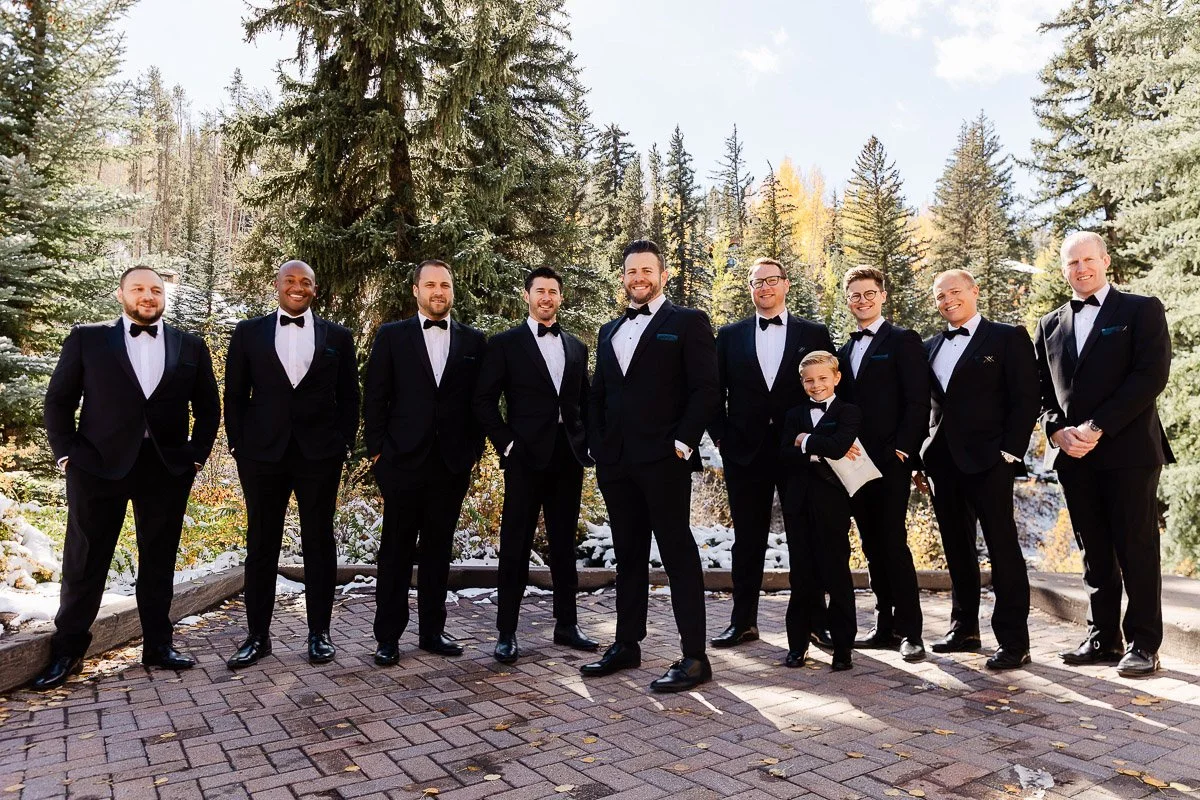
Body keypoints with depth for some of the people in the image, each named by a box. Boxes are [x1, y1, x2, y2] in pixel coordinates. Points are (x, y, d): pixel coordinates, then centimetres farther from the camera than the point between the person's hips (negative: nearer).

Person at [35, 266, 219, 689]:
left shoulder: (190, 346, 8)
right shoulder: (87, 338, 4)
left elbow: (209, 407, 11)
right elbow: (58, 400, 5)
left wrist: (198, 455, 3)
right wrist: (65, 453, -3)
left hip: (167, 468, 2)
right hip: (97, 465, -1)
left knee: (159, 562, 9)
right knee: (84, 562, 6)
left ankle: (158, 644, 19)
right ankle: (67, 651, 19)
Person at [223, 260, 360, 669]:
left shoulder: (337, 336, 7)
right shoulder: (248, 332, 8)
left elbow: (348, 396, 8)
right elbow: (235, 394, 8)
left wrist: (344, 445, 0)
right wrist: (238, 445, 1)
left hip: (320, 453, 0)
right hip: (262, 452, 1)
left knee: (319, 543, 6)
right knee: (260, 544, 7)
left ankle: (319, 632, 16)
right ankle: (257, 635, 18)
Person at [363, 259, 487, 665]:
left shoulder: (473, 341, 8)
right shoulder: (392, 336, 3)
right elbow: (374, 398, 2)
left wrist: (474, 450, 3)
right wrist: (377, 449, -3)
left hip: (453, 464, 2)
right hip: (403, 461, -2)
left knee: (438, 550, 10)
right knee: (396, 550, 5)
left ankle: (432, 630, 22)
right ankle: (388, 636, 14)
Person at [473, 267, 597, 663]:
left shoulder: (576, 347, 14)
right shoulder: (505, 343, 1)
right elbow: (484, 400, -2)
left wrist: (587, 446, 7)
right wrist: (506, 444, -8)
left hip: (569, 457, 4)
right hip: (526, 456, -4)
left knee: (564, 543, 12)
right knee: (516, 545, 1)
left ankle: (566, 624, 23)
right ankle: (506, 632, 10)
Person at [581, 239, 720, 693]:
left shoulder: (687, 322, 1)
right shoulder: (609, 332, 20)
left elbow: (706, 388, -7)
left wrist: (683, 442, -13)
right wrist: (599, 446, 9)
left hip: (664, 459, -6)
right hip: (616, 463, 6)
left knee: (678, 553, -4)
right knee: (628, 554, 13)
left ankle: (694, 657, 2)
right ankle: (626, 645, 24)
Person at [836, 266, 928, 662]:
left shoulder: (903, 340, 0)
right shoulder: (844, 351, 18)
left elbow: (918, 401, -8)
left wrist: (902, 448, -14)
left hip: (891, 460, -6)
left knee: (893, 541, -8)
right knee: (872, 545, 9)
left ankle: (910, 630, 0)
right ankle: (885, 625, 16)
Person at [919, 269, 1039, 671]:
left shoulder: (1008, 337, 0)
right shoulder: (930, 347, 16)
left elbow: (1026, 399, -5)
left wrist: (1010, 452, -13)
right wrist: (921, 457, 7)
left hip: (988, 460, -6)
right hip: (942, 461, 6)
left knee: (1003, 548, -3)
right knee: (957, 549, 12)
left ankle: (1014, 641, 4)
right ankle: (964, 629, 23)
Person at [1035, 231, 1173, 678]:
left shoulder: (1142, 310, 2)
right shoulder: (1050, 326, 15)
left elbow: (1152, 375, -10)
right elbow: (1042, 390, 14)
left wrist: (1097, 427, -15)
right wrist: (1058, 430, -5)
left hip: (1128, 450, -4)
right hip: (1074, 455, 4)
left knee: (1136, 549, 0)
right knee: (1094, 553, 10)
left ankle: (1143, 644, 9)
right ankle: (1103, 639, 17)